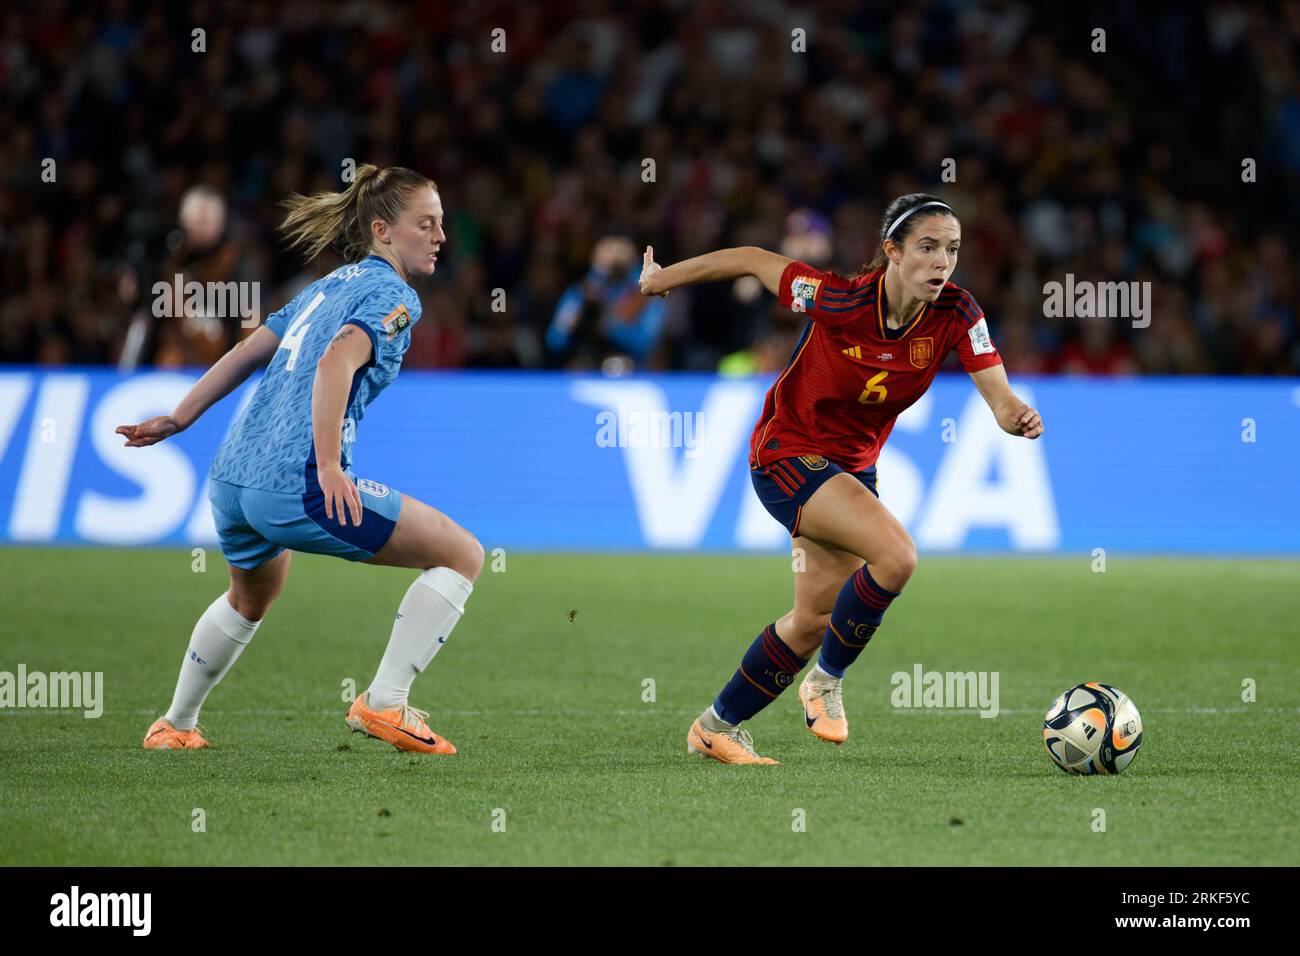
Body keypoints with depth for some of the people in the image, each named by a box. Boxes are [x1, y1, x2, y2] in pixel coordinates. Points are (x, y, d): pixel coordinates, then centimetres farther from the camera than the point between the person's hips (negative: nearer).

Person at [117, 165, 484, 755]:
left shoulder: (330, 285, 22)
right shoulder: (393, 295, -3)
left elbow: (249, 352, 27)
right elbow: (337, 361, -20)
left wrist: (179, 418, 34)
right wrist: (328, 467, -26)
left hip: (230, 479, 9)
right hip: (298, 485, -9)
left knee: (251, 598, 39)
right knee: (463, 555, -2)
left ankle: (175, 725, 49)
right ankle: (384, 702, -9)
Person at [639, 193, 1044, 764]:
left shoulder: (955, 313, -17)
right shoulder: (843, 300, -28)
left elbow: (997, 394, -22)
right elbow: (754, 261, -15)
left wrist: (1017, 416, -46)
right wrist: (665, 278, -3)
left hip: (854, 464, 6)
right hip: (787, 454, -6)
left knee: (814, 620, 12)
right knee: (895, 555, -27)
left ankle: (717, 726, 32)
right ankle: (828, 679, -5)